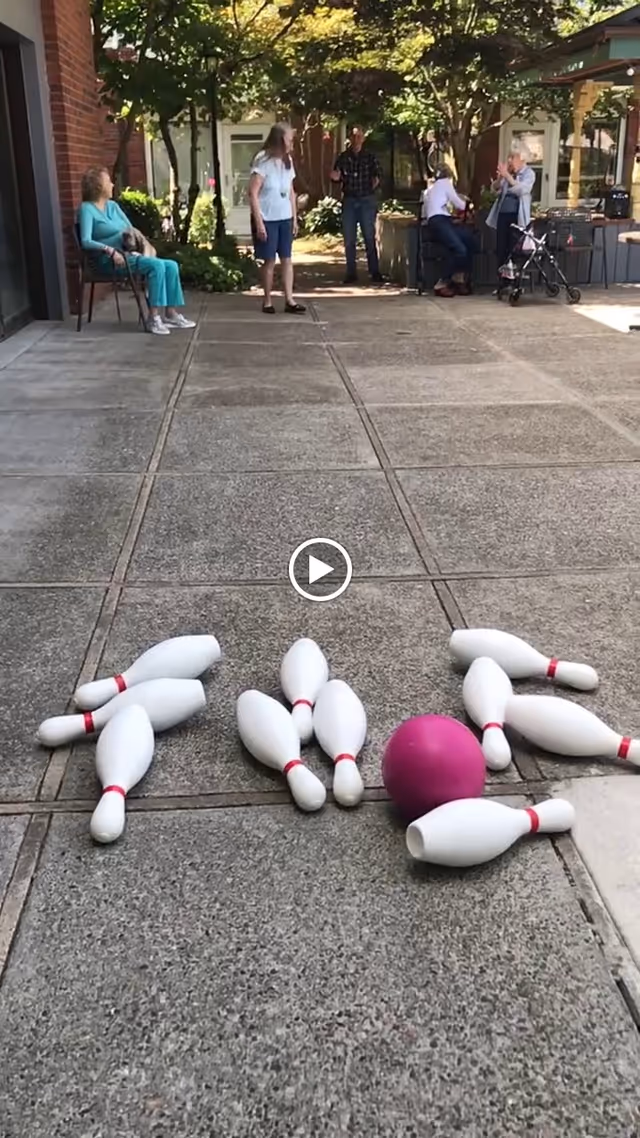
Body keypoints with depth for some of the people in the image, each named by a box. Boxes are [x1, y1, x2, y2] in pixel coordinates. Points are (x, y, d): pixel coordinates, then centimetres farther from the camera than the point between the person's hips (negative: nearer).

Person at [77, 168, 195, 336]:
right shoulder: (87, 209, -5)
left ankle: (171, 314, -11)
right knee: (156, 265, -29)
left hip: (130, 253, 8)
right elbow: (86, 241, -17)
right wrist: (110, 250, -31)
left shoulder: (113, 205, 19)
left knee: (171, 266, -10)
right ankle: (154, 318, -30)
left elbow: (131, 229, 17)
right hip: (111, 260, -8)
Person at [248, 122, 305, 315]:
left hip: (285, 218, 6)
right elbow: (253, 193, -15)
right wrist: (258, 222, -19)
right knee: (269, 260, 0)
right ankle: (267, 301, 10)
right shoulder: (263, 160, -12)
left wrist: (295, 218, 10)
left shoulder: (288, 161, 8)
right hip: (267, 219, -6)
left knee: (287, 258, 1)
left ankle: (289, 300, 2)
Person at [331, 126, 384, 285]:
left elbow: (378, 174, 5)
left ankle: (375, 272, 2)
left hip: (367, 200, -2)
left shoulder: (370, 157, 3)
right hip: (349, 201, 2)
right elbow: (336, 178, 13)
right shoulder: (343, 157, 7)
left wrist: (376, 181, -17)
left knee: (370, 238, -3)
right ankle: (351, 273, 10)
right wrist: (335, 178, -10)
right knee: (349, 239, 3)